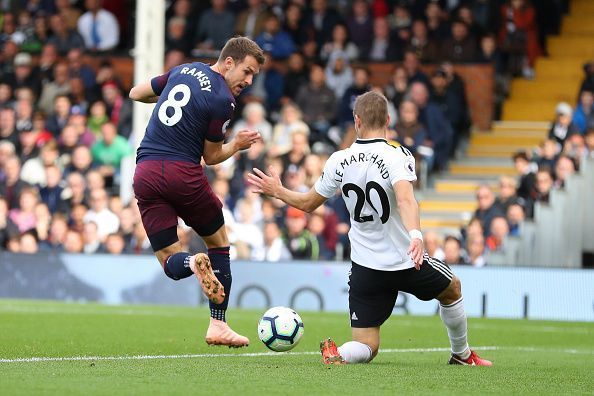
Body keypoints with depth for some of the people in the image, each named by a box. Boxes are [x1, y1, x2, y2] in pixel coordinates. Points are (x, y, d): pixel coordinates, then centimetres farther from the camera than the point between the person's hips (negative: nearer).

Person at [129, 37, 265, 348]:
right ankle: (218, 326, 11)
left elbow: (136, 94, 24)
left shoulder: (184, 70, 12)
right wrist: (237, 145, 19)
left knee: (170, 262, 8)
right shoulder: (223, 101, -6)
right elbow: (211, 157, 3)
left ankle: (191, 262, -29)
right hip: (183, 173, -5)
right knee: (218, 242, 19)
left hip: (144, 172, 5)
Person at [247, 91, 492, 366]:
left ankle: (338, 355, -26)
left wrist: (277, 191, 27)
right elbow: (405, 200, -33)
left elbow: (308, 203, 11)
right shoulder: (397, 156, -14)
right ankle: (461, 354, 43)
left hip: (364, 268, 3)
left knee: (366, 348, 7)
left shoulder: (339, 161, -1)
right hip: (406, 262, -3)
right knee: (452, 289, 30)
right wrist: (416, 236, -45)